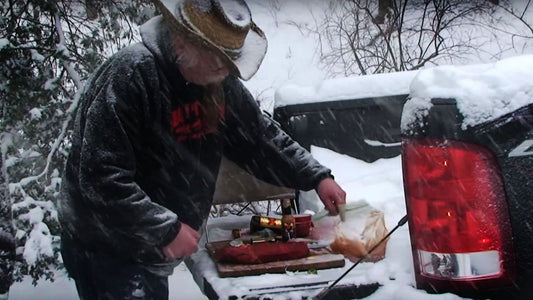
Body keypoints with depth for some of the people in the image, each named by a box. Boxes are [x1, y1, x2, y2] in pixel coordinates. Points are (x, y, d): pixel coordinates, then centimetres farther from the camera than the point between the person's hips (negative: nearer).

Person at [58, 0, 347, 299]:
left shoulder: (218, 83, -1)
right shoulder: (128, 77, -26)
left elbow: (260, 137, 9)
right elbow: (100, 178, -29)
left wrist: (316, 177, -1)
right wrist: (166, 230, -26)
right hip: (110, 254, -8)